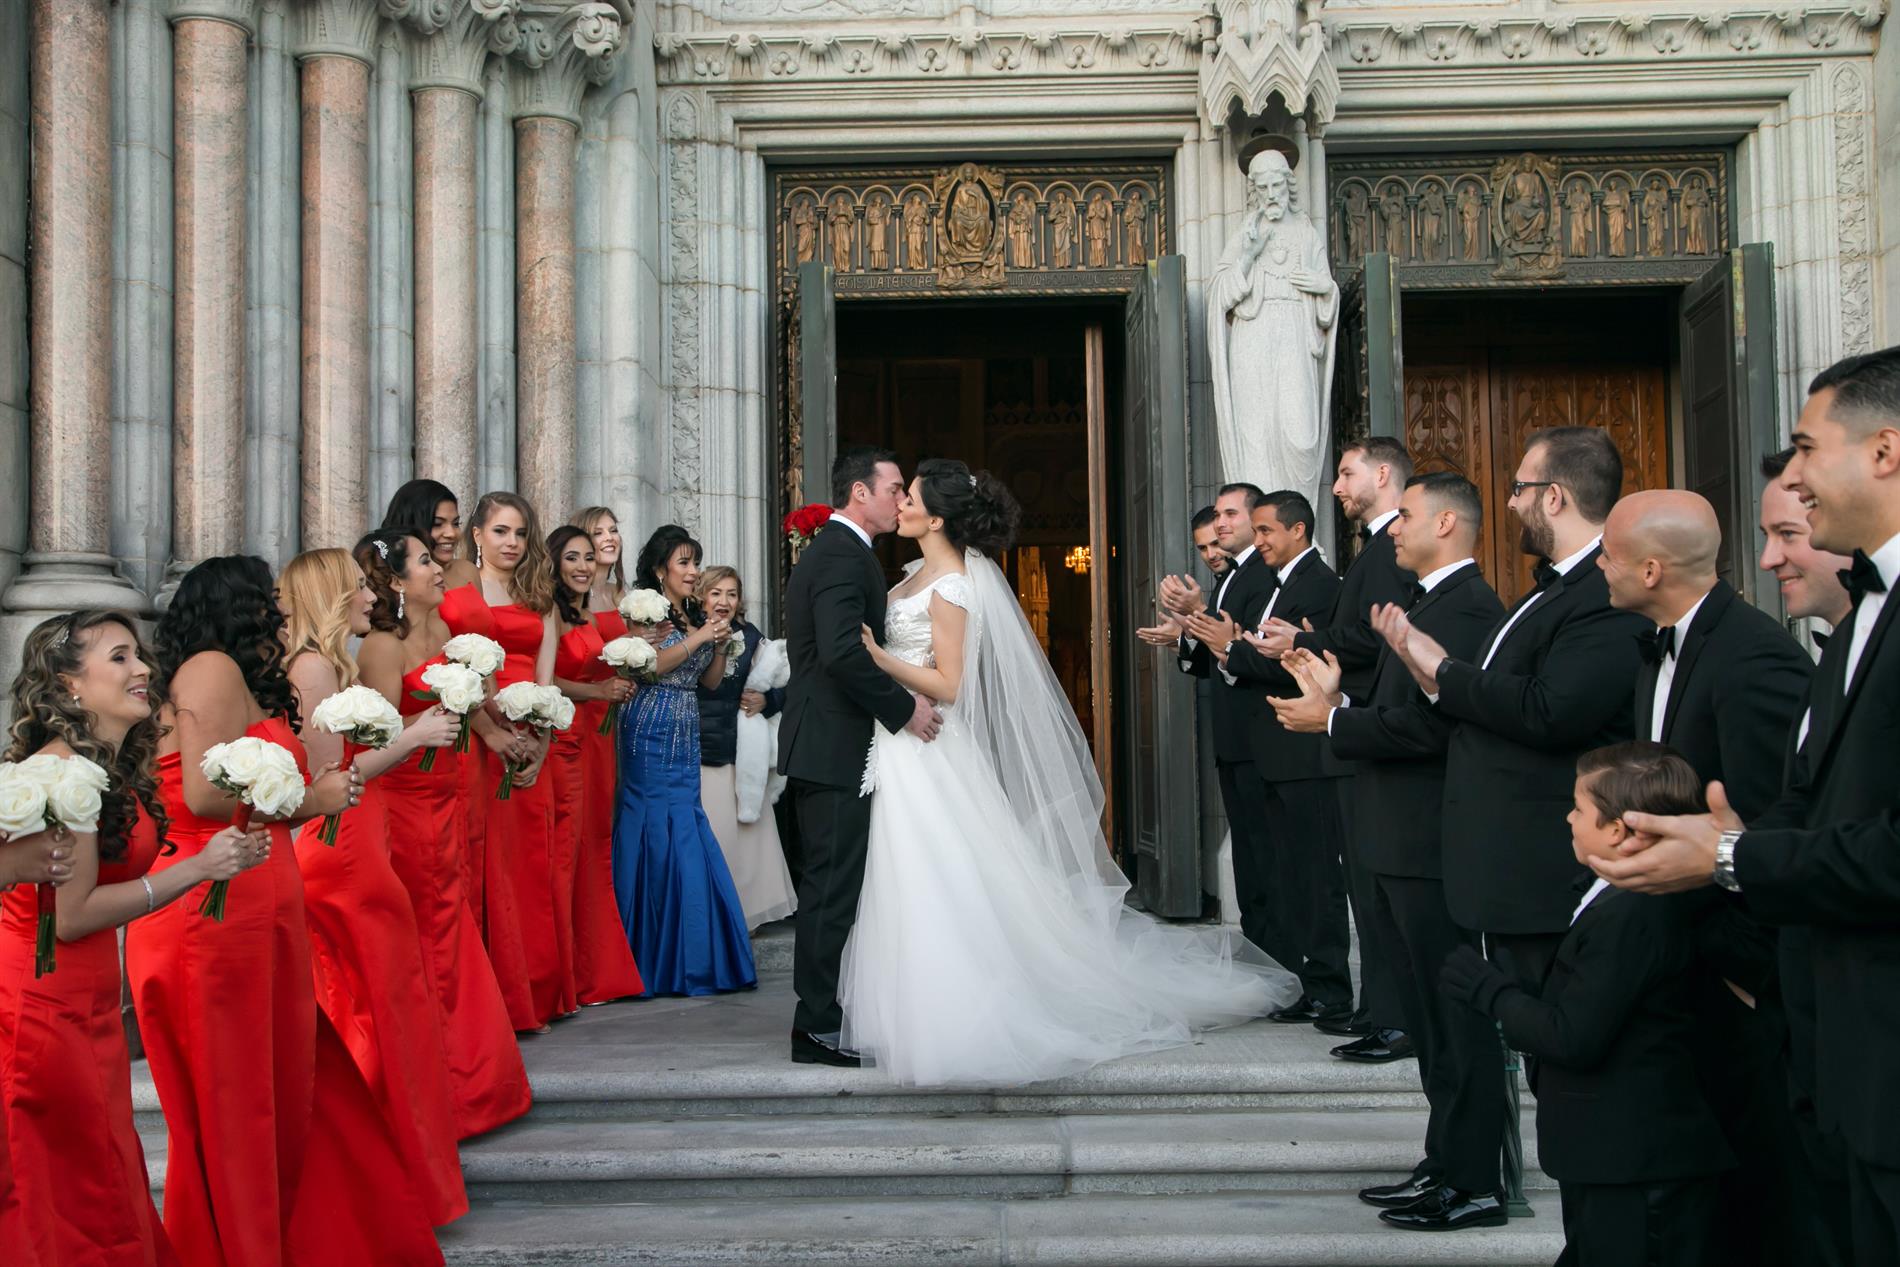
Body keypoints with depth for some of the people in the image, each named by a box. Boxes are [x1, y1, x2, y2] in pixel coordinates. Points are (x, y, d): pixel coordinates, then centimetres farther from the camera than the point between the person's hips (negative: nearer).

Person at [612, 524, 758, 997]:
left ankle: (689, 960, 13)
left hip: (687, 737, 7)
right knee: (662, 832, -6)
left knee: (685, 832, 7)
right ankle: (660, 961, 2)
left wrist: (720, 644, 1)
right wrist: (696, 639, -16)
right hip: (652, 733, -7)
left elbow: (710, 681, 17)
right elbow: (645, 667, -17)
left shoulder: (697, 616, 16)